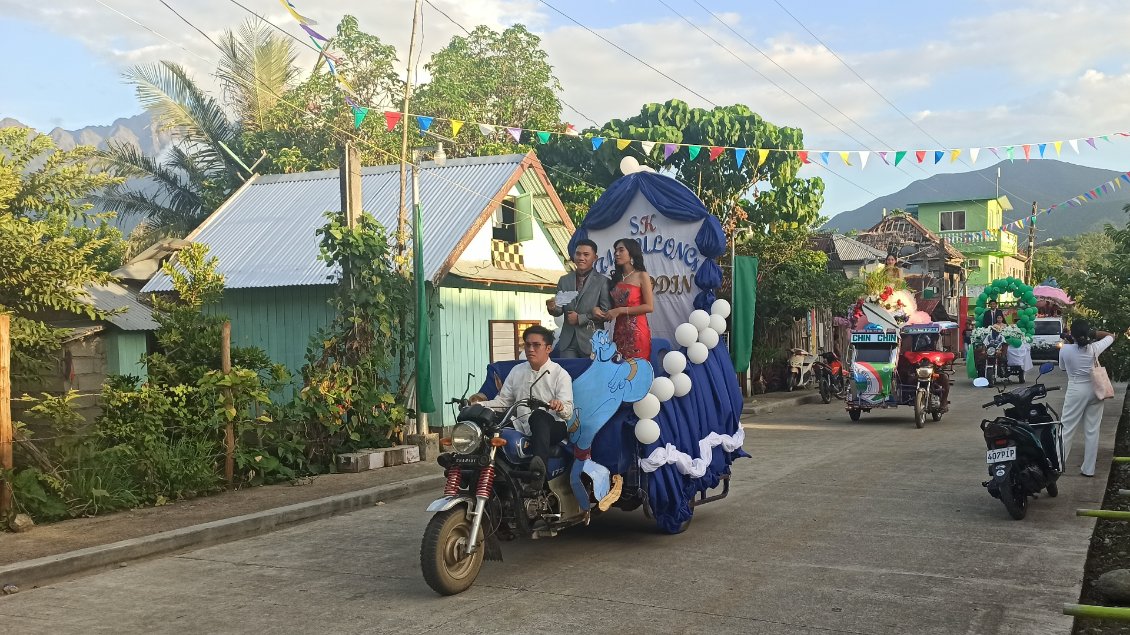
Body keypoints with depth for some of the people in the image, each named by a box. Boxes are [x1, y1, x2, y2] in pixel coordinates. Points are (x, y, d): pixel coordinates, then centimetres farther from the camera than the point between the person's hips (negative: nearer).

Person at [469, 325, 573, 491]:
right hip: (522, 430, 5)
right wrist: (480, 404, -5)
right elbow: (503, 400, 14)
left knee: (539, 416, -40)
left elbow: (568, 411, -11)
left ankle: (539, 467, -62)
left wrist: (560, 407, -35)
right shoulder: (517, 371, 16)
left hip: (552, 429, -5)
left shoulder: (560, 374, 1)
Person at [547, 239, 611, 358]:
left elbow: (606, 312, -7)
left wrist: (580, 318, -11)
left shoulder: (603, 282, 0)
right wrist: (553, 308, -11)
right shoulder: (564, 280, 13)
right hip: (567, 342, 3)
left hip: (591, 341, -3)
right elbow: (560, 310, 12)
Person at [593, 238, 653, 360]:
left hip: (636, 331, -5)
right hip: (619, 331, 5)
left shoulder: (641, 276, -1)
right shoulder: (617, 277, 14)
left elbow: (649, 307, -10)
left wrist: (620, 310, -12)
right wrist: (601, 312, -3)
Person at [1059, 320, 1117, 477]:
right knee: (1092, 430, 7)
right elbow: (1111, 336, 11)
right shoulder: (1094, 348, -9)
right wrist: (1093, 333, 6)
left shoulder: (1065, 350, -12)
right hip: (1095, 390, 2)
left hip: (1076, 392, -2)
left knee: (1067, 429, 8)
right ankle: (1088, 469, 11)